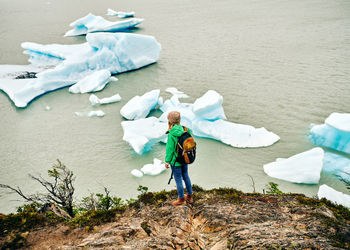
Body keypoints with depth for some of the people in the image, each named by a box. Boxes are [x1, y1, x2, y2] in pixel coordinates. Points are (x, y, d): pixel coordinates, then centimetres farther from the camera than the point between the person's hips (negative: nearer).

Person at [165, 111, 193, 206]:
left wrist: (167, 161, -7)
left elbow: (170, 149, -19)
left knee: (178, 180, 10)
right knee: (186, 176, 22)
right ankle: (189, 196, 37)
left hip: (176, 161, -7)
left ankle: (181, 199, 25)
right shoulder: (185, 130, -7)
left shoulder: (171, 135, -25)